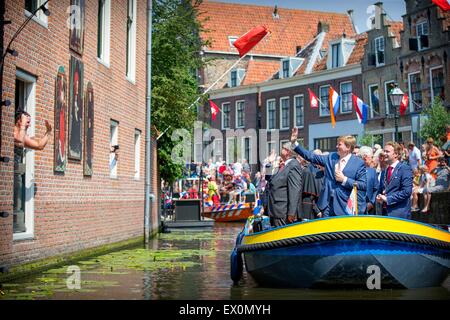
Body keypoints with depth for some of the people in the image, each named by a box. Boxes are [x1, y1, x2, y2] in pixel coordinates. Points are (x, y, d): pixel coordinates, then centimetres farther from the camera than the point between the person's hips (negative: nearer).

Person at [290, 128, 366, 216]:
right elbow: (312, 157, 12)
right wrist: (294, 143, 8)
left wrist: (344, 179, -13)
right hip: (328, 204, 4)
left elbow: (363, 185, -8)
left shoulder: (359, 163, -3)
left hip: (346, 207, -4)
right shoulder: (331, 157, 11)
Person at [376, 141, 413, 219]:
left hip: (399, 214, -6)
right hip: (385, 212, 6)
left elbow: (407, 191, -14)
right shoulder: (384, 171, 18)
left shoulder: (405, 169, -5)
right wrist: (379, 197, 0)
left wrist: (387, 199, -14)